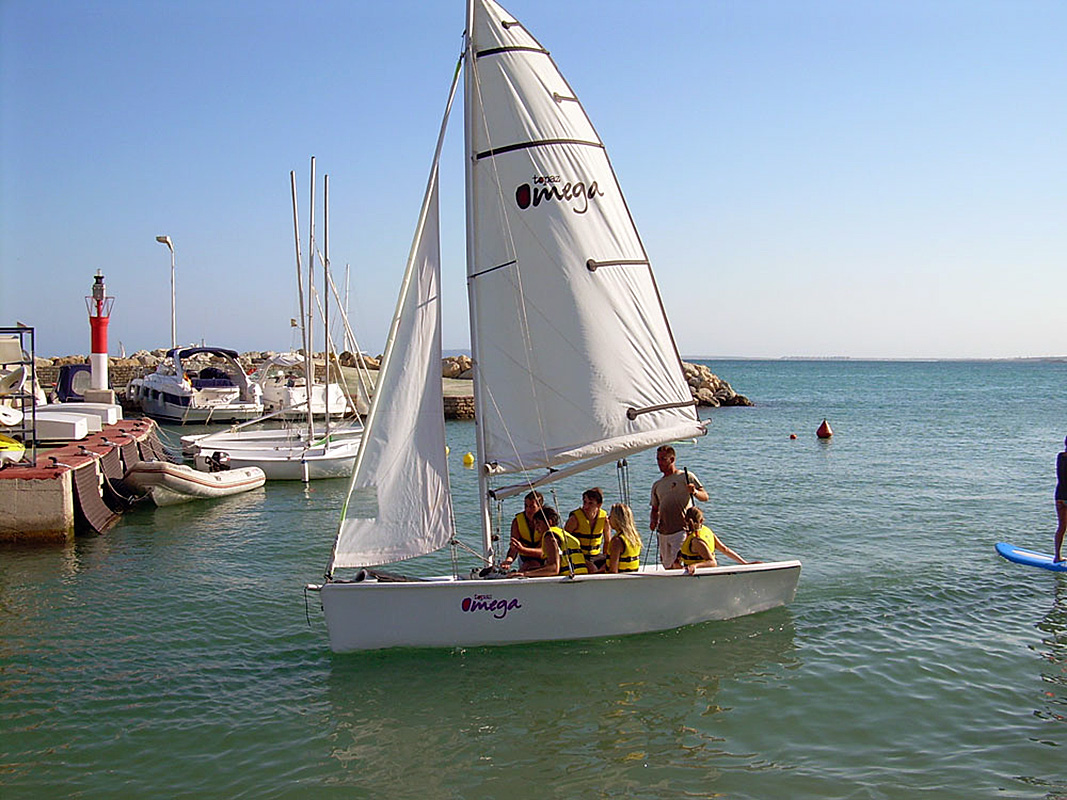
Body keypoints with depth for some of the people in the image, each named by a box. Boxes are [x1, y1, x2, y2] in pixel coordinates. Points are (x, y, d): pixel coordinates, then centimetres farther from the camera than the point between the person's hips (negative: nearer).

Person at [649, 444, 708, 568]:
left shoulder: (686, 477, 2)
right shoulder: (657, 485, 19)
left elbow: (705, 497, -4)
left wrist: (694, 492, -26)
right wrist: (653, 521, 2)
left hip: (682, 531, -6)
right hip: (663, 533, 6)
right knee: (667, 566, 9)